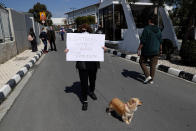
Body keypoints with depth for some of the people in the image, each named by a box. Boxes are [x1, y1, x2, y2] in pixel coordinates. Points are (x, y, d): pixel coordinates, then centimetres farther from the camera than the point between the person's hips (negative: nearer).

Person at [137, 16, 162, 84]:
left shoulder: (146, 29, -11)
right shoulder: (158, 30, 5)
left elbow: (143, 40, -17)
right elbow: (160, 41, 9)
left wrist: (139, 49, -13)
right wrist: (160, 50, 20)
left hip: (146, 50, -5)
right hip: (155, 51, 5)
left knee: (142, 62, 13)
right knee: (153, 65, 10)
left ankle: (148, 76, 4)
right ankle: (151, 80, 16)